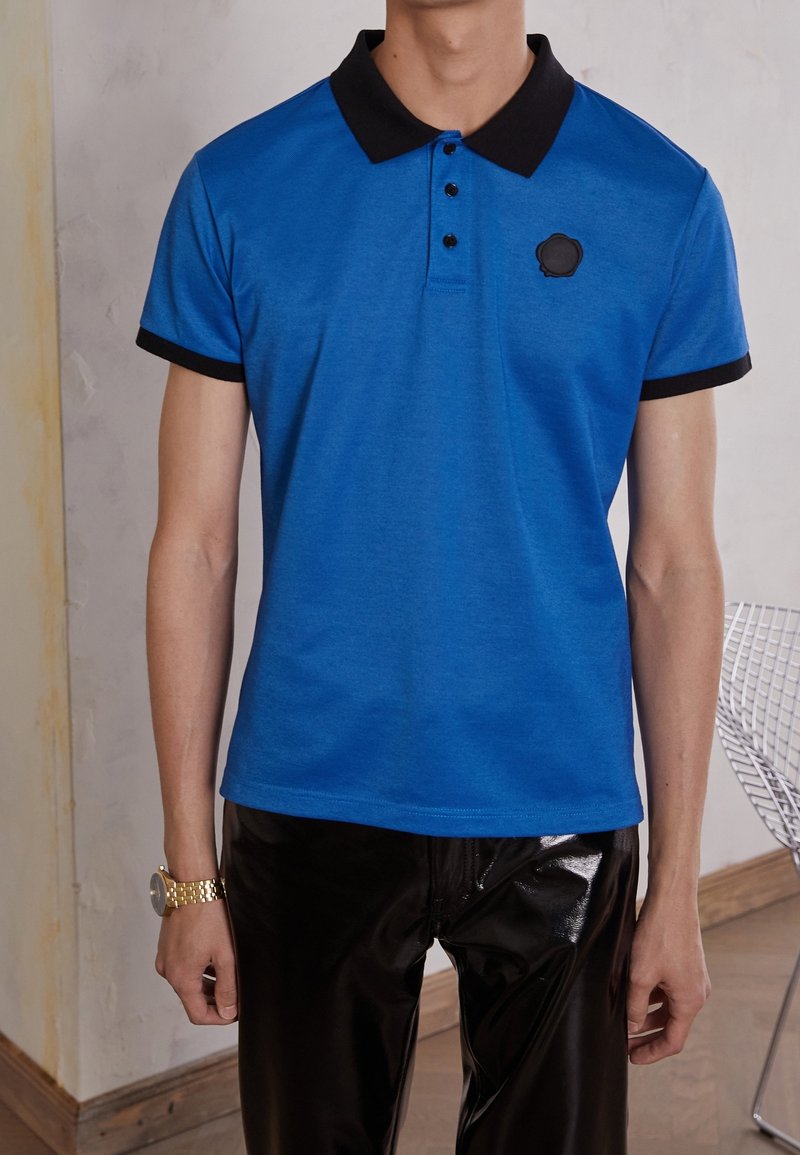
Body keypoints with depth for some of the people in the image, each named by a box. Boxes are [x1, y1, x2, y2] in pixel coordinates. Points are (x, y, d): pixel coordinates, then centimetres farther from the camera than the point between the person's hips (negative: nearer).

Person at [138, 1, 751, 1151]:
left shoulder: (665, 201, -2)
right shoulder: (235, 190, -3)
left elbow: (674, 565, -1)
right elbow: (195, 546, -1)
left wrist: (678, 885, 0)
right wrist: (190, 871, 0)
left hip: (561, 811, 0)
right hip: (311, 807, 0)